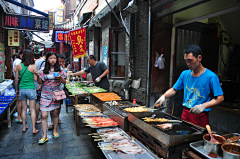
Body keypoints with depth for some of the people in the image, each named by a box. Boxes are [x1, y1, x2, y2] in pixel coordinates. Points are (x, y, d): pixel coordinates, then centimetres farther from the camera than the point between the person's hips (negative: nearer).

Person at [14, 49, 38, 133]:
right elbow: (35, 79, -7)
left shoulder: (19, 66, -2)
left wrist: (16, 89, 15)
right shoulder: (33, 66, -10)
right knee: (32, 109, 5)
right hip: (31, 89, -3)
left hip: (22, 89, 3)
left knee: (24, 109, 14)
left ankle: (24, 127, 25)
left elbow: (16, 79, 3)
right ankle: (34, 129, 8)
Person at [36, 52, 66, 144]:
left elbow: (64, 82, 2)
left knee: (55, 113, 11)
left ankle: (55, 131, 31)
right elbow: (40, 82, 5)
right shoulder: (43, 70, 2)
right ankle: (44, 136, 6)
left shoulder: (60, 70, 1)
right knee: (43, 115, -4)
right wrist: (38, 75, -13)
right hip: (45, 95, 0)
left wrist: (60, 77, -17)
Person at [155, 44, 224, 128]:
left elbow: (220, 98, -10)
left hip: (200, 116, -4)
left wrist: (203, 106, -24)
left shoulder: (211, 76, -12)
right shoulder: (185, 74, 4)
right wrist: (164, 96, -6)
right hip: (185, 114, 5)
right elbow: (174, 89, 11)